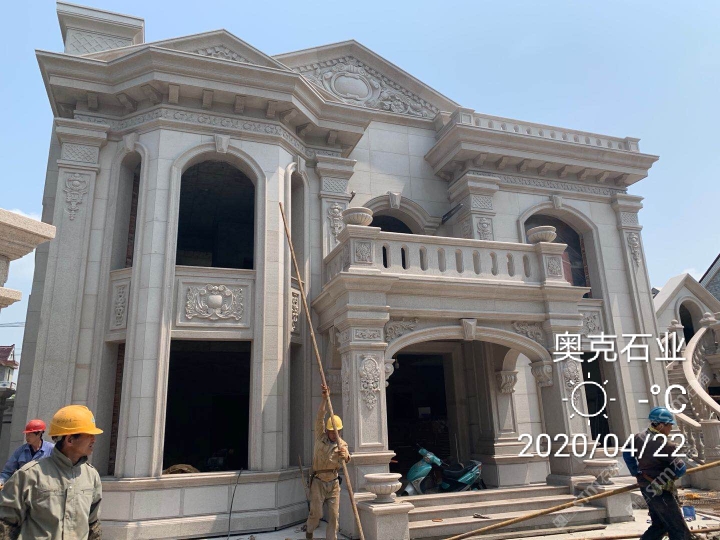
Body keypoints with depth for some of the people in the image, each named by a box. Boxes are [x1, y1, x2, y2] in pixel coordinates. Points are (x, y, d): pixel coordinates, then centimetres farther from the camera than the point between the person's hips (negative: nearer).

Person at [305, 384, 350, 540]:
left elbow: (344, 461, -23)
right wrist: (324, 398, -33)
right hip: (318, 481, -1)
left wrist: (345, 456, -49)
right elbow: (320, 417, -19)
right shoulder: (321, 436, -4)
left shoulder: (342, 444, -3)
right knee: (316, 513, 1)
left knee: (334, 515, 1)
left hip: (333, 482, 2)